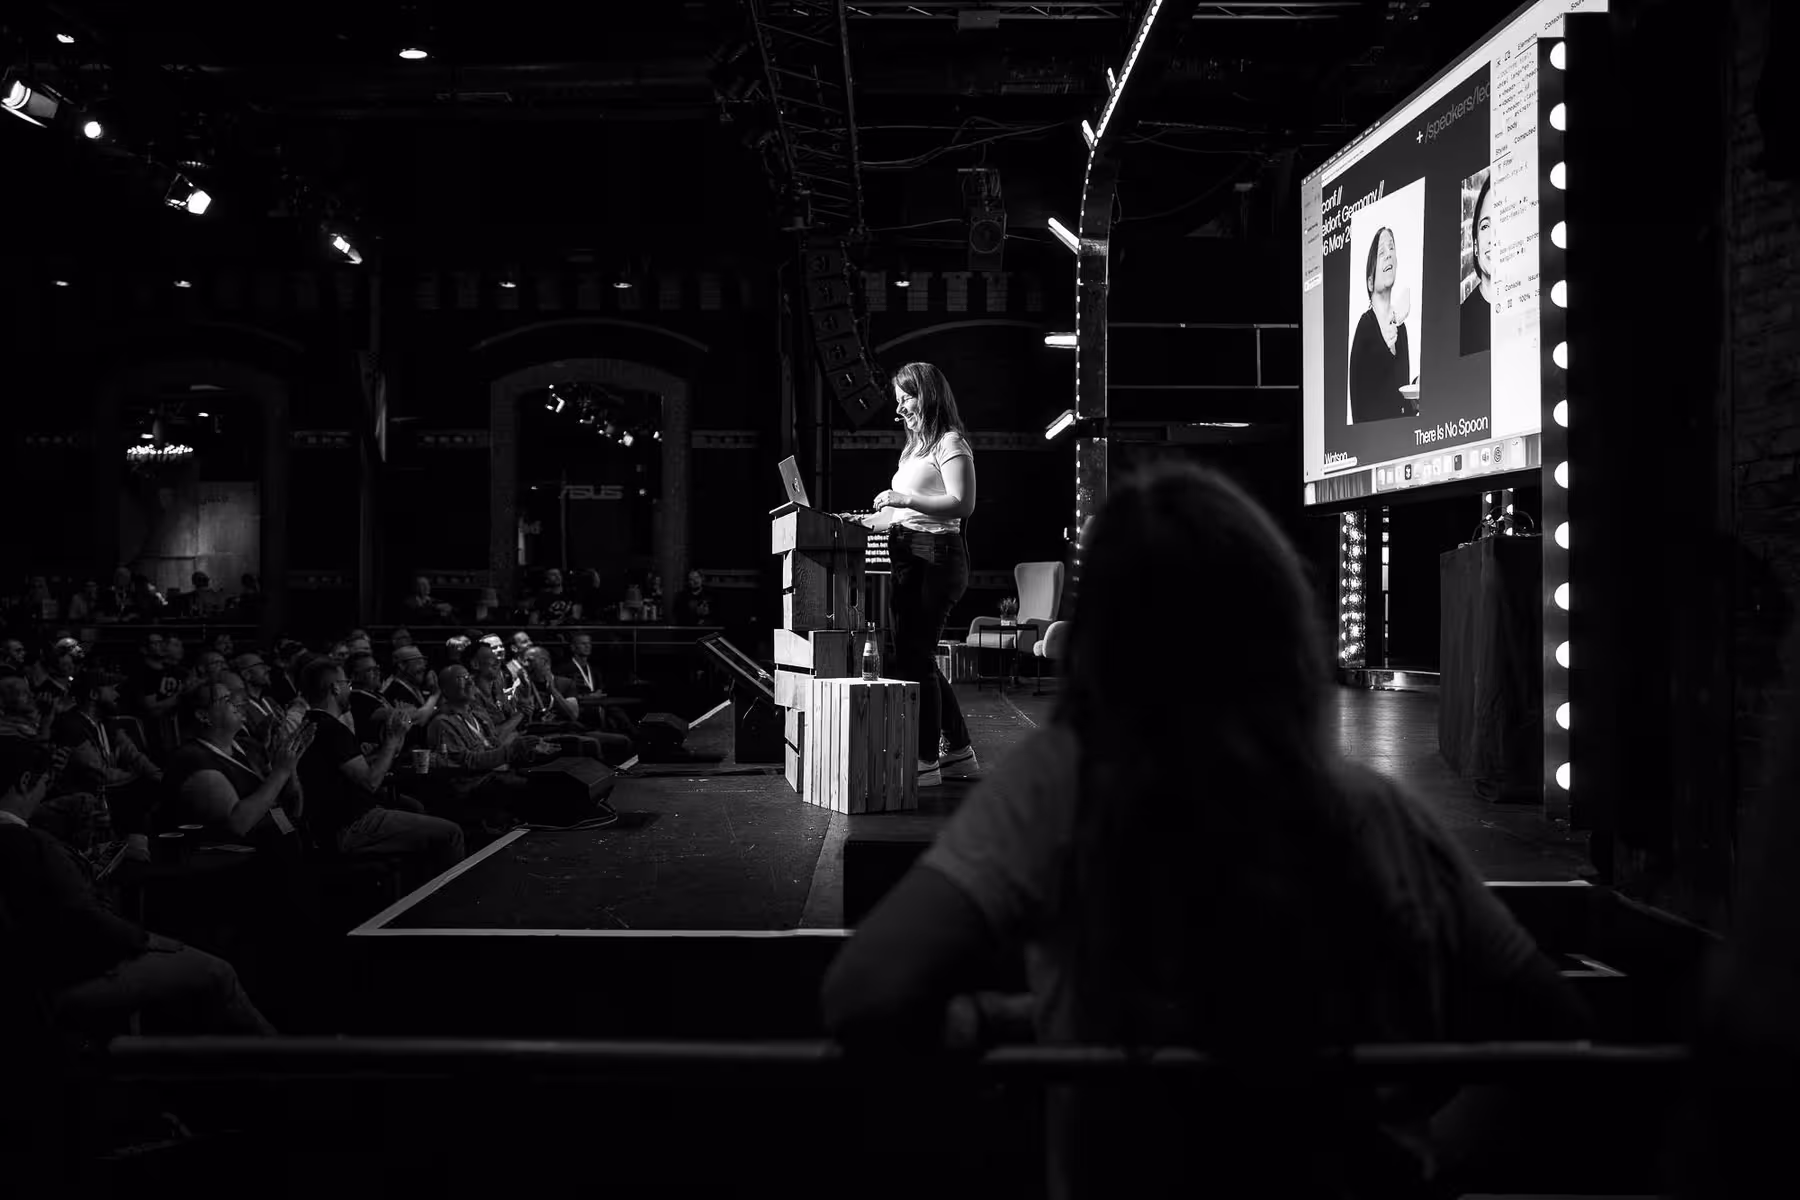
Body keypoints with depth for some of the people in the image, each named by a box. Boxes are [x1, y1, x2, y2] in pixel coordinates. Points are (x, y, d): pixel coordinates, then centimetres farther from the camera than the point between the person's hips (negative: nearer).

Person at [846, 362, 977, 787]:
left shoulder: (950, 443, -6)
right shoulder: (916, 447, 23)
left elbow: (962, 504, -18)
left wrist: (905, 500, -23)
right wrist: (875, 520, 14)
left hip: (935, 557, -10)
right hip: (911, 558, 10)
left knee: (914, 657, -11)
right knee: (919, 657, 12)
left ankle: (926, 762, -7)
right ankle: (957, 751, 22)